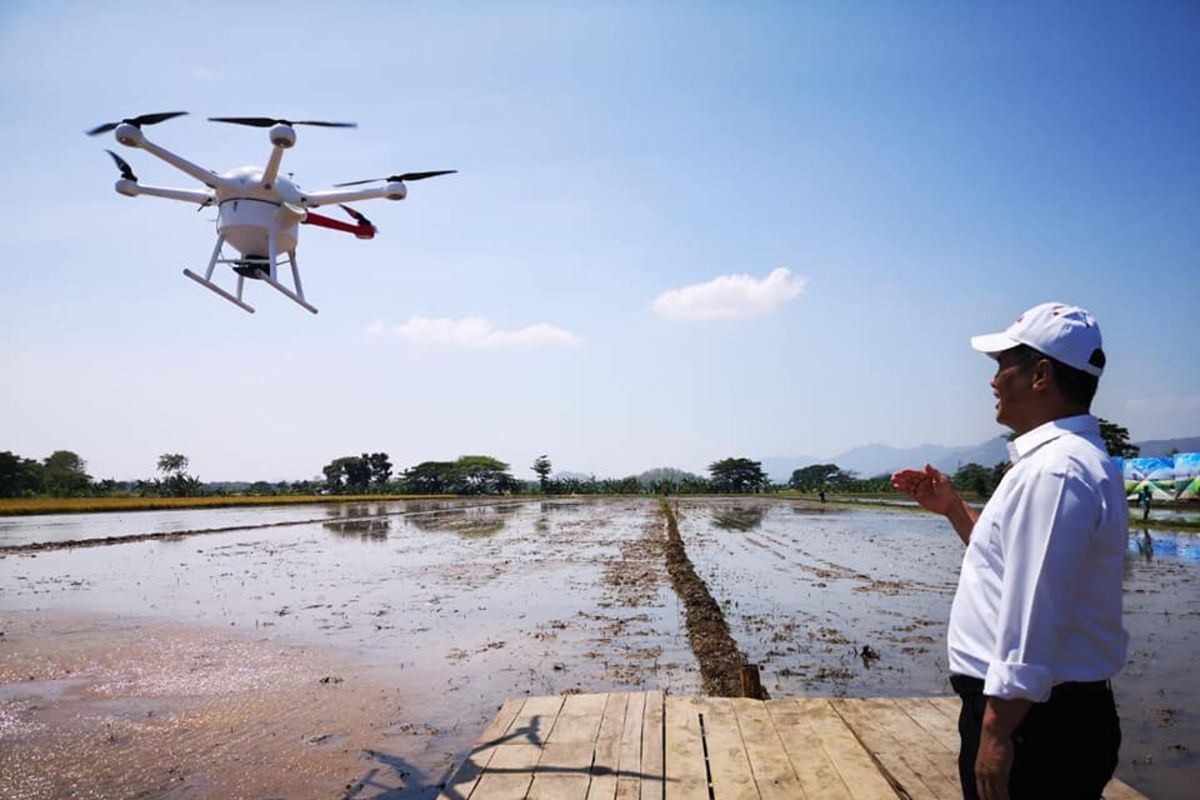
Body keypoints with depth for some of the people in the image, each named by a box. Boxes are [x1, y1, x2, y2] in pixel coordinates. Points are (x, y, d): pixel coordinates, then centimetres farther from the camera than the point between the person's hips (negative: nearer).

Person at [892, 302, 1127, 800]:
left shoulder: (1055, 470, -22)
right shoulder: (1066, 459, 12)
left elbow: (1033, 621, -27)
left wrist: (996, 734, -23)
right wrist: (952, 508, 14)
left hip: (1033, 719, -10)